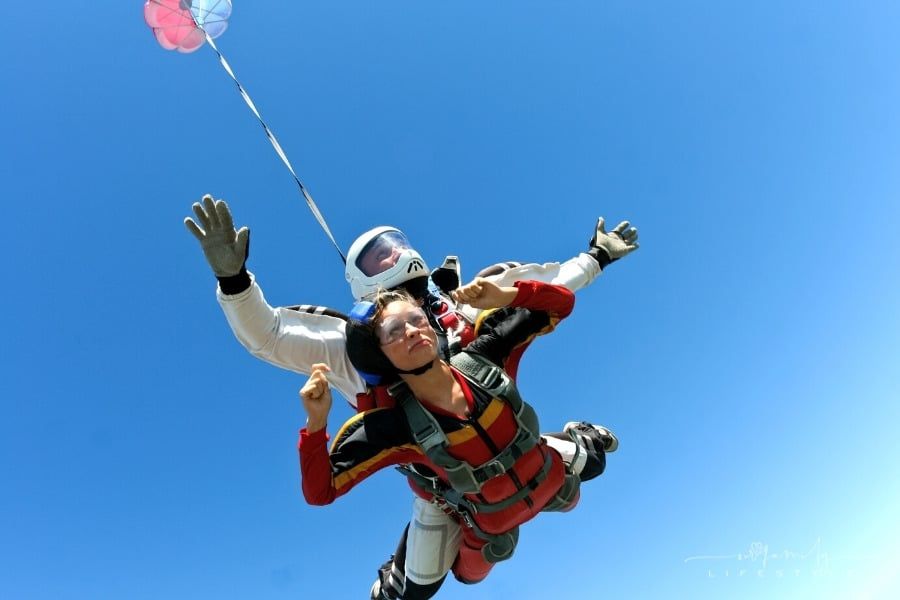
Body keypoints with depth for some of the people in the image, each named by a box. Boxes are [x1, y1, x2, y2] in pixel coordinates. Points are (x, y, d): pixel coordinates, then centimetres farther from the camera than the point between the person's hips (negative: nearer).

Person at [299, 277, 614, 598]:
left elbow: (561, 303, -23)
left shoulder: (480, 359, -29)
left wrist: (505, 295, -41)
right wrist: (316, 422, -46)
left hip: (552, 481, 2)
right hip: (491, 522, -2)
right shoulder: (393, 426, -34)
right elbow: (319, 492, -31)